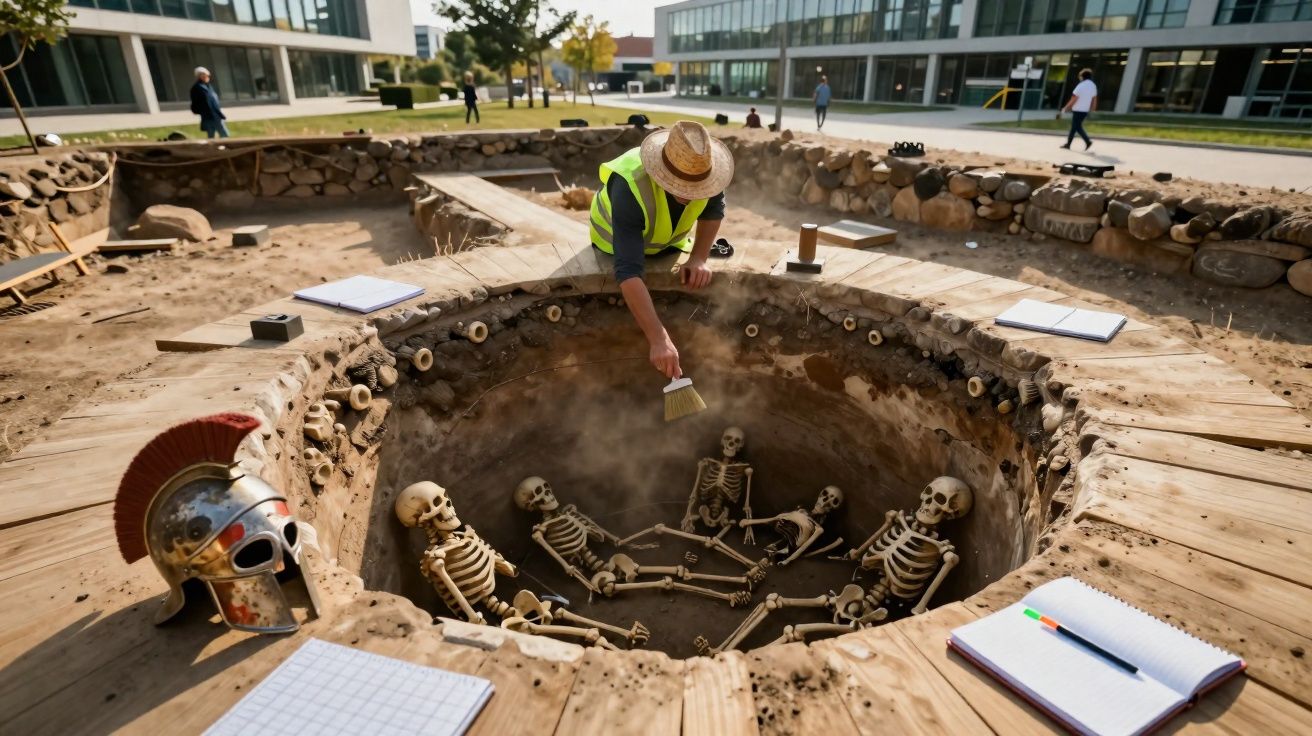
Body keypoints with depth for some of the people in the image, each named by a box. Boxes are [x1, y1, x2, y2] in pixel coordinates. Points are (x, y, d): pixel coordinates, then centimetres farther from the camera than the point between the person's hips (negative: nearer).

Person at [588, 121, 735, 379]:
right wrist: (658, 339, -57)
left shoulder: (703, 170, -30)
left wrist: (698, 258, -23)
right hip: (617, 244, -4)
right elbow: (628, 272, -50)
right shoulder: (630, 188, -44)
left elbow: (713, 209, -7)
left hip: (670, 240, 4)